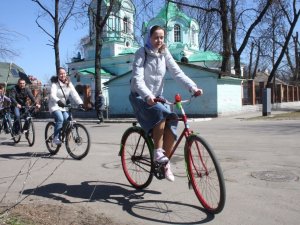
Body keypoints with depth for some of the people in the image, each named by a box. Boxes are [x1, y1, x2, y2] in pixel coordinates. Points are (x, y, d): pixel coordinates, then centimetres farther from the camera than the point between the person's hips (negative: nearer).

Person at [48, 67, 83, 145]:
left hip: (64, 106, 5)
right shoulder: (55, 84, -12)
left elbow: (74, 94, -12)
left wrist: (80, 103, -28)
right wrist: (58, 101, -49)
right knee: (60, 119, -25)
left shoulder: (69, 84, 1)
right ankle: (56, 138, -17)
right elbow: (52, 95, -27)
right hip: (55, 105, -5)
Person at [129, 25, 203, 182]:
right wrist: (148, 96, -42)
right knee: (160, 113, -34)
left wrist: (193, 87, -26)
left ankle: (165, 162, -2)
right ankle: (157, 152, -19)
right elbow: (137, 79, -24)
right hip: (140, 96, -4)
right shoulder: (142, 53, -11)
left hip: (157, 96, 5)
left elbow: (177, 73, -9)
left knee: (171, 123, -17)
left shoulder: (165, 54, 2)